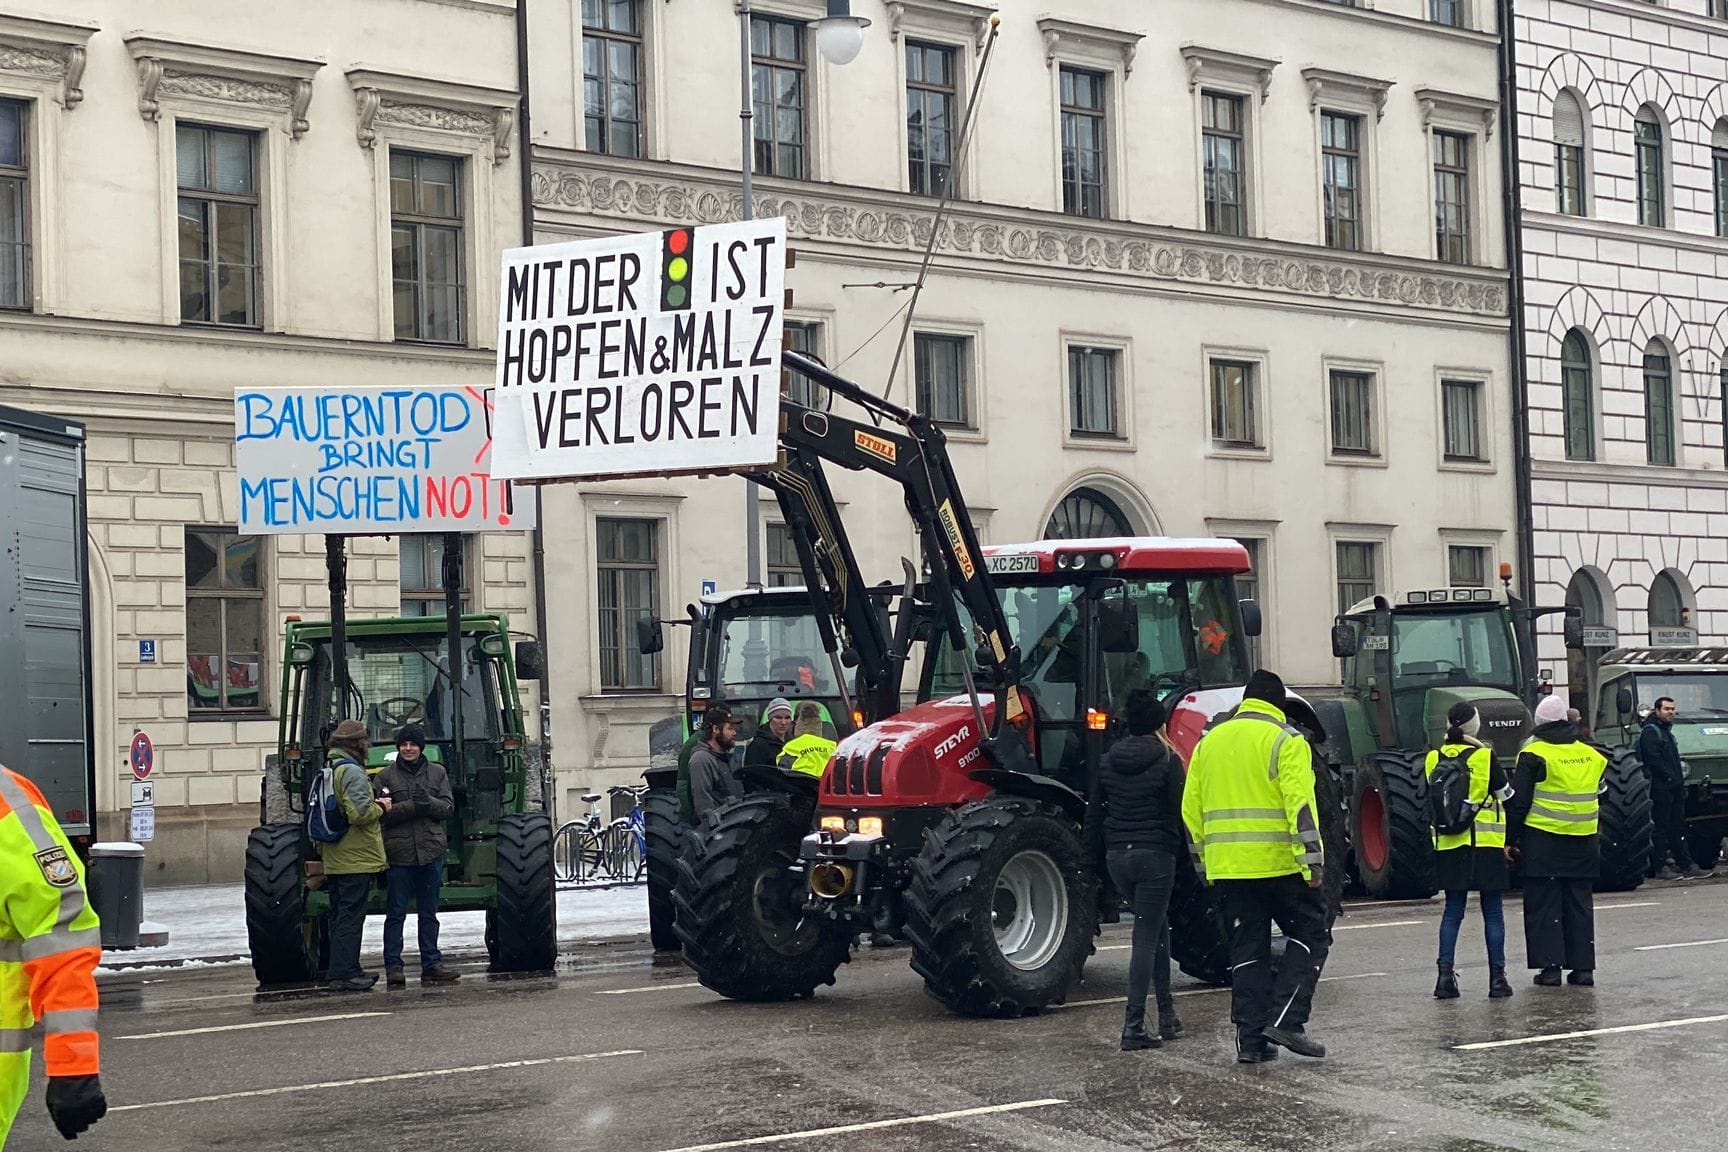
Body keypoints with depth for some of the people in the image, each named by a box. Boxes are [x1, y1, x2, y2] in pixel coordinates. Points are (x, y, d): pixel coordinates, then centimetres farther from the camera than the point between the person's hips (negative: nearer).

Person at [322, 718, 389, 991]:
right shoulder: (352, 772, -15)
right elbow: (360, 812, -24)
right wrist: (381, 807, -6)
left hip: (334, 862, 9)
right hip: (357, 859, -9)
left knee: (339, 916, 13)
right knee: (351, 917, -6)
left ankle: (344, 971, 19)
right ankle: (345, 974, -6)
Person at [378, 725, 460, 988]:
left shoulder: (437, 772, 10)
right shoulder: (386, 776, 2)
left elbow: (448, 808, 4)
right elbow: (381, 812, -7)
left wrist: (428, 802, -15)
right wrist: (411, 806, -20)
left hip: (431, 850, 3)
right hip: (398, 853, -3)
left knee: (429, 913, 10)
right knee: (395, 913, 0)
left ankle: (431, 964, 15)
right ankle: (393, 967, 3)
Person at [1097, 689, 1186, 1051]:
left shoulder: (1108, 762, 5)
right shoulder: (1167, 761, -9)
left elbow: (1098, 808, 10)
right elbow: (1180, 811, -9)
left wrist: (1098, 857, 18)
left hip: (1116, 855, 5)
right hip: (1155, 855, -5)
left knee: (1157, 926, 21)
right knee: (1146, 939, -3)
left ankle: (1167, 1014, 21)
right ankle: (1133, 1027, -7)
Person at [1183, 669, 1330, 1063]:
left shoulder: (1210, 741, 13)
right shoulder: (1284, 740, -4)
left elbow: (1191, 808, 14)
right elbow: (1300, 803, -14)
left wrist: (1204, 860, 21)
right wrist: (1313, 860, -15)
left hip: (1228, 867, 5)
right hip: (1278, 863, -5)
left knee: (1247, 950, 10)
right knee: (1309, 934, 7)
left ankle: (1250, 1038, 8)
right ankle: (1281, 1019, -6)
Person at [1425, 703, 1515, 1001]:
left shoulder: (1434, 759, 0)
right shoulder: (1484, 756, -10)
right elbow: (1506, 795, -1)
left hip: (1449, 844, 3)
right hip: (1486, 843, -3)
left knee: (1453, 910, 11)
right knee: (1492, 912, 5)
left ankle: (1446, 974, 1)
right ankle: (1497, 978, 6)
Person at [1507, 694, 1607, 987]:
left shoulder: (1534, 754, -7)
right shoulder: (1591, 755, 9)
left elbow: (1519, 801, -8)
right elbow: (1599, 793, 17)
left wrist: (1511, 839, -2)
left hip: (1543, 841, -5)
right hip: (1583, 842, 5)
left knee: (1544, 905, 1)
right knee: (1579, 905, 11)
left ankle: (1550, 966, -2)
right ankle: (1583, 967, 11)